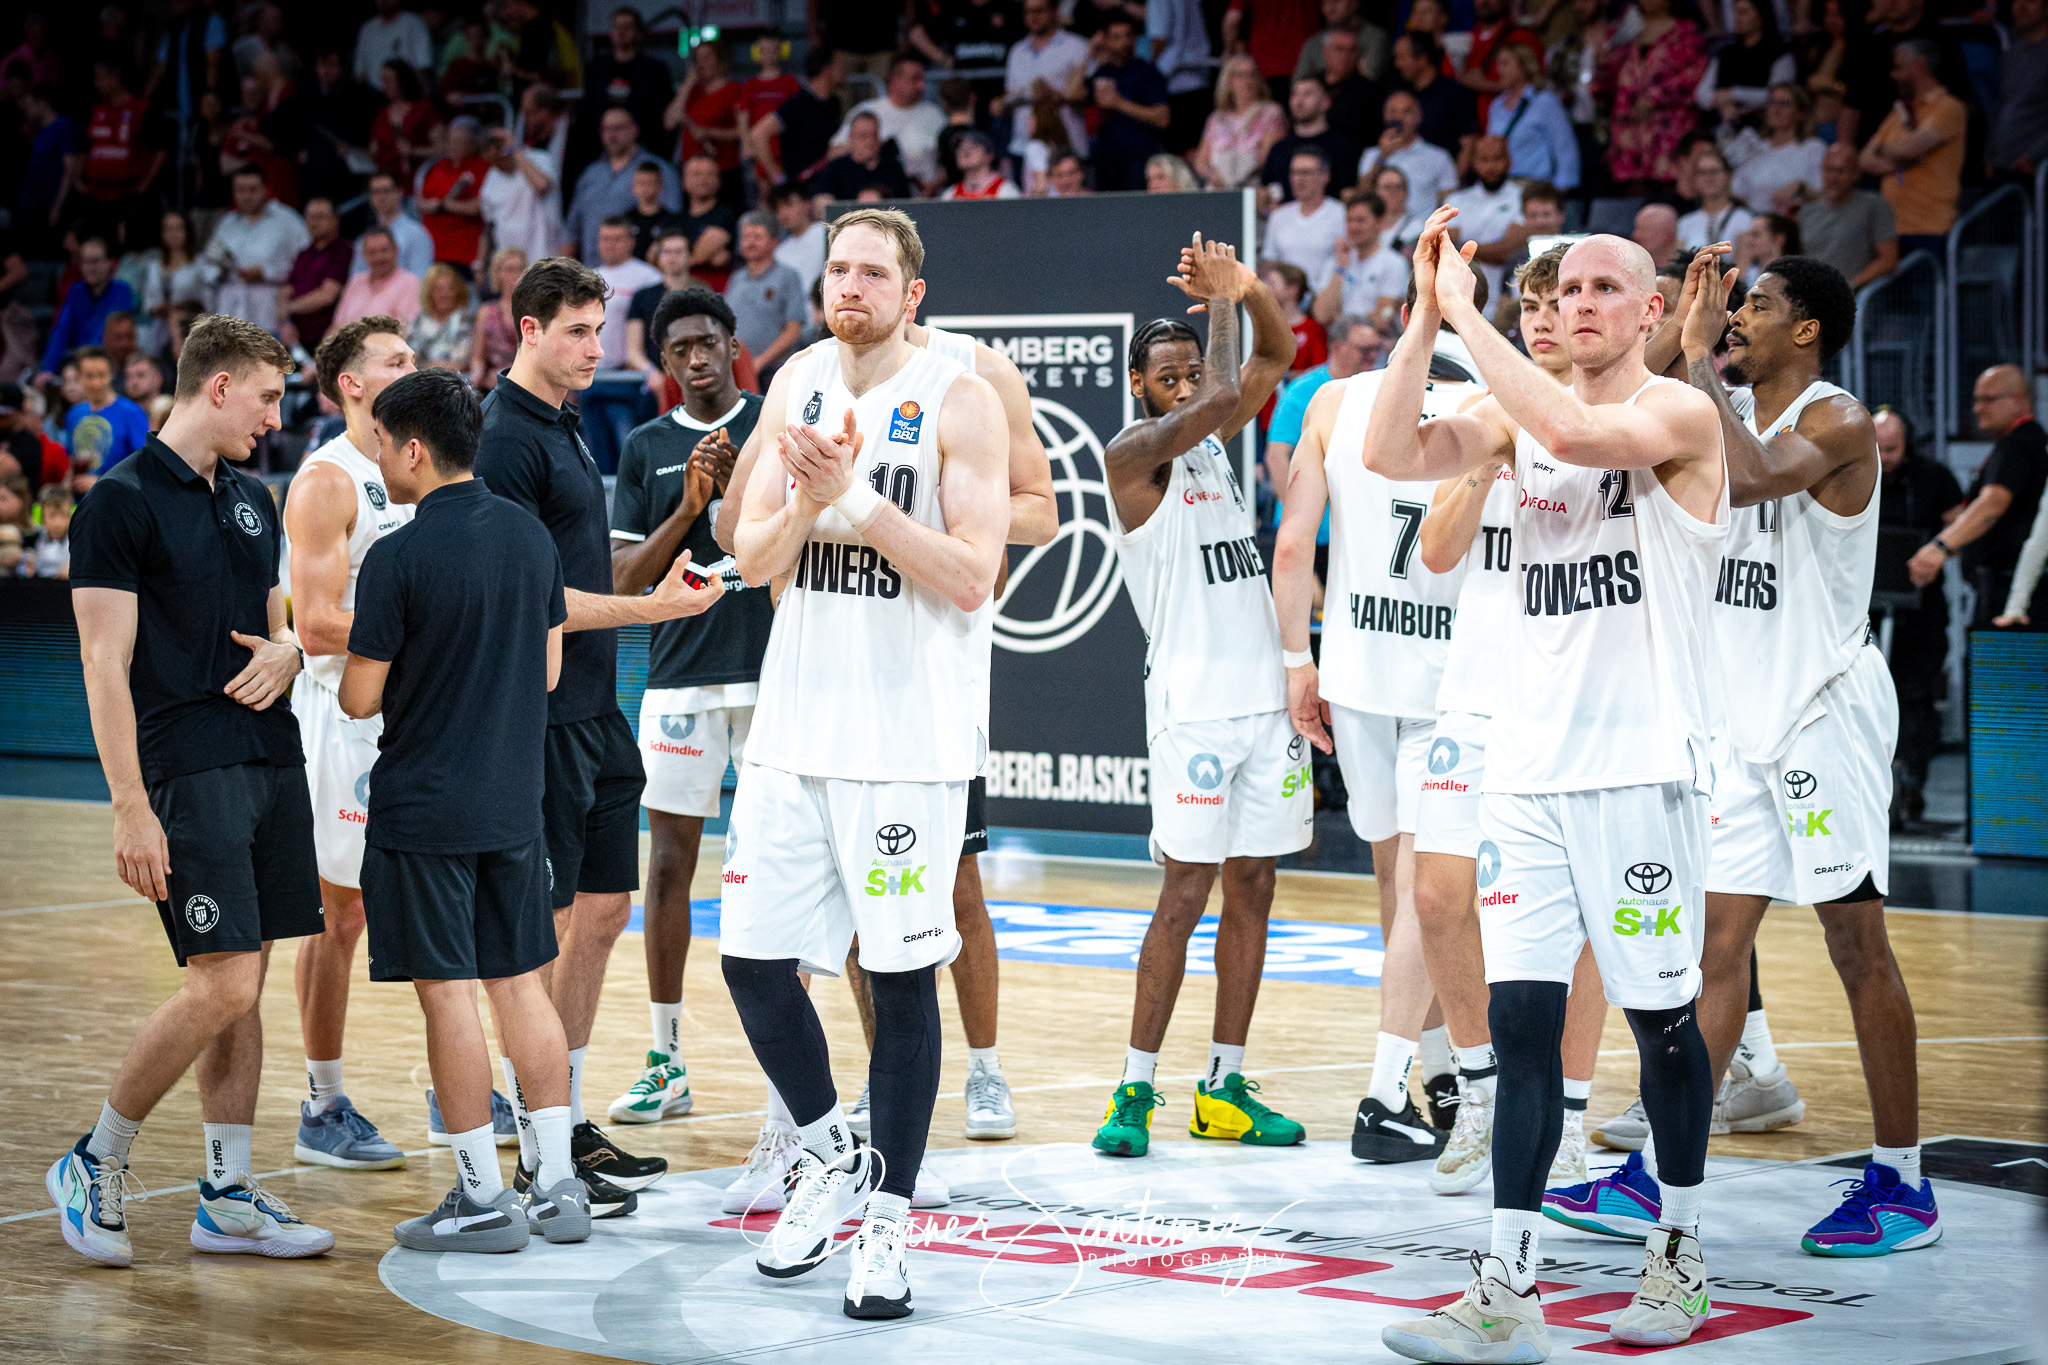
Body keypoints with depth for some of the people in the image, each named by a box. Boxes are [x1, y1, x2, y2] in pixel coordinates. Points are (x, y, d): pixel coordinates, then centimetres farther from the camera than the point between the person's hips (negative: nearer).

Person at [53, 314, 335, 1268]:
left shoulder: (252, 500, 15)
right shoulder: (122, 503, -8)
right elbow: (105, 668, -12)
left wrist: (286, 650, 2)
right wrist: (130, 808, -17)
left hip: (272, 761, 8)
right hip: (189, 771, -8)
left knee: (245, 988, 8)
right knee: (222, 984, -13)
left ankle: (228, 1196, 14)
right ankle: (94, 1165, 4)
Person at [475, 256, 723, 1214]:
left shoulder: (562, 428, 16)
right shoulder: (506, 437, -14)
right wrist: (653, 607, -18)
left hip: (594, 712, 10)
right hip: (541, 717, -10)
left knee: (604, 909, 12)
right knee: (545, 927, -5)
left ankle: (569, 1126, 20)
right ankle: (542, 1160, 0)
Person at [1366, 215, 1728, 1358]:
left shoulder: (1682, 414, -6)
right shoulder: (1517, 413, 11)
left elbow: (1576, 432, -26)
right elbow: (1394, 455, -1)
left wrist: (1469, 313, -19)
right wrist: (1429, 314, -8)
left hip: (1644, 767, -5)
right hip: (1532, 764, 5)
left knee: (1661, 1017, 5)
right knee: (1521, 1016, -1)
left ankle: (1681, 1254, 23)